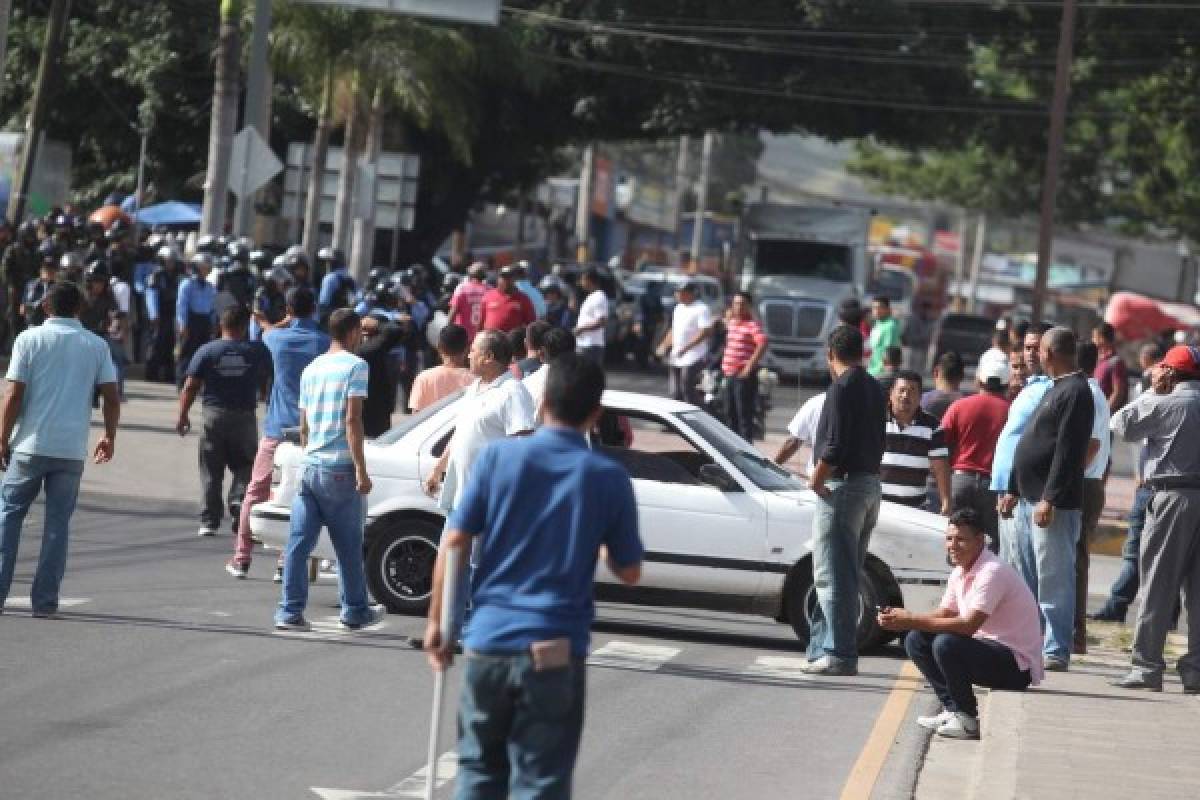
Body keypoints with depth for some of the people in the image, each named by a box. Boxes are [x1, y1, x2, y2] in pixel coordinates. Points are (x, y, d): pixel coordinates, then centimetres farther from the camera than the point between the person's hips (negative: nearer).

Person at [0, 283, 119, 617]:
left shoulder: (30, 339, -2)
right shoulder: (96, 345, 5)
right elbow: (112, 397, 2)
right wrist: (109, 437, 16)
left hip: (30, 445, -1)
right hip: (72, 450, 1)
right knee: (58, 522, 6)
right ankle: (45, 601, 3)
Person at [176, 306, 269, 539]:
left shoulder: (207, 351, -3)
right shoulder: (256, 351, -3)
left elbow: (191, 386, -6)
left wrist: (182, 415, 2)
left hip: (214, 415, 0)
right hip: (244, 416, 0)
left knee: (211, 472, 7)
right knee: (244, 467, 10)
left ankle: (209, 522, 9)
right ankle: (239, 501, -13)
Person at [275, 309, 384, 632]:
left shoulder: (311, 369, 13)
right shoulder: (354, 366, -7)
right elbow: (352, 420, -14)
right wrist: (361, 470, -14)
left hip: (310, 468, 5)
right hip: (340, 469, -5)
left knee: (299, 542, 1)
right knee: (348, 545, 7)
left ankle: (290, 612, -3)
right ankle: (355, 612, 16)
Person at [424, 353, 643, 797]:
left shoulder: (499, 456, -1)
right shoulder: (609, 477, -2)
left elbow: (453, 544, -2)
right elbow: (629, 572, 5)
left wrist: (436, 621, 6)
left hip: (487, 639, 1)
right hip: (555, 650, -1)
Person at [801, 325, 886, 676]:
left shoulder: (842, 387, -13)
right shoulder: (875, 389, 14)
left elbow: (835, 444, -20)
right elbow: (878, 442, 14)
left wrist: (817, 479, -8)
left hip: (843, 486, -9)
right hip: (871, 484, 9)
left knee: (833, 575, -6)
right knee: (846, 576, 14)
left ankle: (840, 654, -9)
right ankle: (824, 648, 19)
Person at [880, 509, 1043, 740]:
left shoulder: (993, 572, -22)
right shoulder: (960, 572, 8)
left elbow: (969, 625, -30)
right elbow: (944, 614, 9)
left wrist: (912, 620, -30)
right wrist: (901, 619, -11)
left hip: (1019, 665, -9)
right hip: (986, 649, 9)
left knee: (947, 644, -30)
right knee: (916, 641, 0)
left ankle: (968, 719, -13)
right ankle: (952, 709, 5)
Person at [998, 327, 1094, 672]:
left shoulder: (1076, 392, -13)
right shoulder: (1054, 390, 19)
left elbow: (1069, 451, -20)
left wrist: (1049, 499, -23)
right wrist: (1013, 490, 22)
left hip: (1054, 504, -10)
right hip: (1029, 501, 10)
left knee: (1054, 581, -7)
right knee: (1024, 579, 15)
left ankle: (1057, 652, -5)